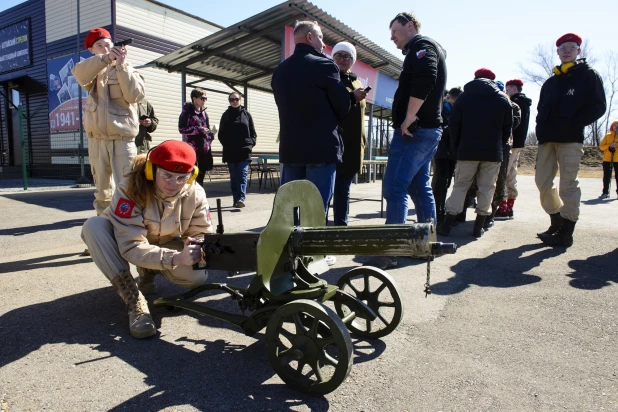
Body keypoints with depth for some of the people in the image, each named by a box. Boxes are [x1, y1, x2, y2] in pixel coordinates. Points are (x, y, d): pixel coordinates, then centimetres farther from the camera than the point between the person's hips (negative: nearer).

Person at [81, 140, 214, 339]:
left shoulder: (195, 194, -21)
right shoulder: (130, 190, -32)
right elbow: (131, 247, -38)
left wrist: (200, 249, -41)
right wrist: (176, 258, -52)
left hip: (166, 245, 2)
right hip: (125, 241, -2)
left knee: (197, 277, -25)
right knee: (94, 226, -34)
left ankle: (148, 272, 9)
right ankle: (135, 303, -33)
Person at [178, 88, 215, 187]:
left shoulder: (204, 113, 17)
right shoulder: (187, 111, -3)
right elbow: (182, 129, -11)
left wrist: (210, 136, 0)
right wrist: (199, 130, -14)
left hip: (205, 149, 6)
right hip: (193, 149, -6)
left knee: (200, 177, 10)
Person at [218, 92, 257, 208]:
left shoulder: (246, 114, 9)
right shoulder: (226, 115, 8)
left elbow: (253, 132, 10)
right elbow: (221, 134, 8)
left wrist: (251, 143, -3)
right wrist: (226, 144, -4)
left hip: (244, 151, -1)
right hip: (230, 152, 1)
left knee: (242, 175, -11)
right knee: (233, 177, 6)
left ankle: (241, 198, -18)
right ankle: (236, 200, 11)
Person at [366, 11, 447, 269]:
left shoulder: (421, 45, -5)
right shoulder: (430, 49, 26)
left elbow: (424, 80, -24)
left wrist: (408, 120, -21)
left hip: (414, 130, -10)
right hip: (429, 129, 10)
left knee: (395, 189, -11)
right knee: (420, 187, 13)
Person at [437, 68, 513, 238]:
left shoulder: (463, 96, 5)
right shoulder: (503, 99, 8)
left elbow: (453, 124, 1)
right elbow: (508, 127, 6)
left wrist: (457, 148, 8)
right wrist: (499, 146, 15)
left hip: (467, 150, 0)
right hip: (493, 152, 0)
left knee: (460, 185, 4)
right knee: (487, 187, 6)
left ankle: (447, 225, 1)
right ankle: (479, 227, 7)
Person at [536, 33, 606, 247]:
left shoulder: (588, 75, 8)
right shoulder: (551, 81, 22)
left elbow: (597, 107, -1)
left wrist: (573, 125, -14)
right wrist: (541, 128, 2)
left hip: (571, 139, -6)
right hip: (547, 139, 6)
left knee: (568, 185, -7)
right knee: (542, 182, 5)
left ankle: (566, 232, -3)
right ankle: (557, 223, 19)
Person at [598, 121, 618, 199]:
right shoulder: (607, 136, 7)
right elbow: (601, 146, 2)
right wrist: (609, 146, -15)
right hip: (607, 159, 1)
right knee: (606, 176, 2)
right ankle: (605, 192, 6)